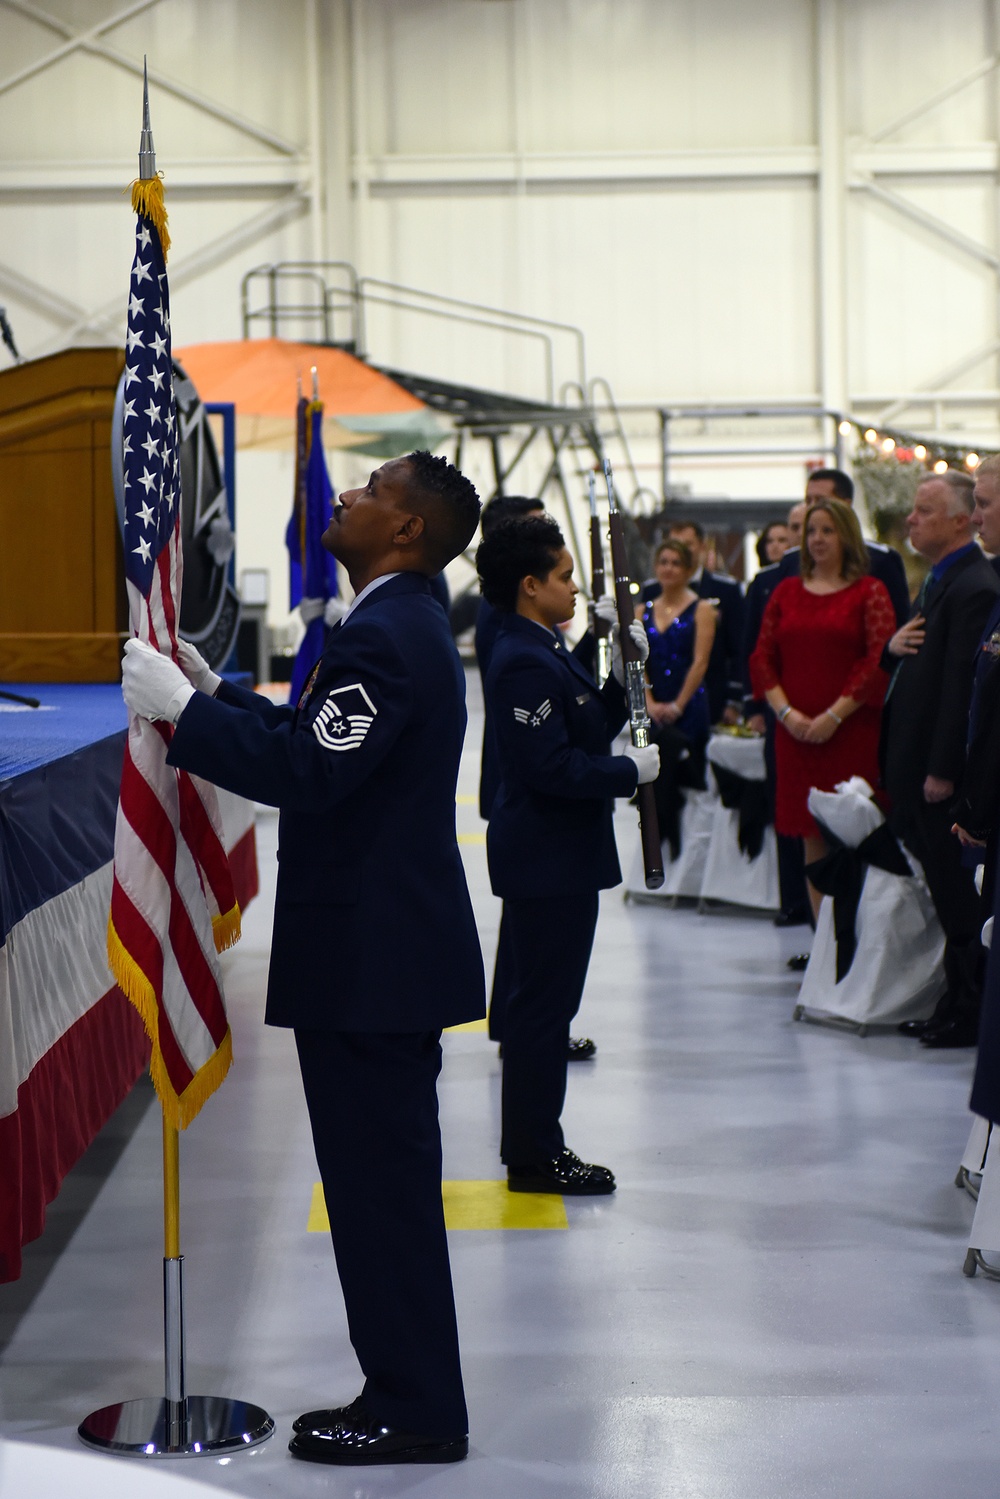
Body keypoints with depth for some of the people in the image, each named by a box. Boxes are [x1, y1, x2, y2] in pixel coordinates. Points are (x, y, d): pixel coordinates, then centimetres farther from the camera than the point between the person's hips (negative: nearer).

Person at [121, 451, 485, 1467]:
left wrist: (179, 707, -20)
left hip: (371, 959, -11)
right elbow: (310, 739, 18)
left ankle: (415, 1412, 9)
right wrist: (213, 693, 14)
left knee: (383, 1187, -1)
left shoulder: (383, 636, -18)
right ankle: (408, 1395, 27)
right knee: (388, 1184, 17)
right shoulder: (402, 626, 15)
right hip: (385, 951, 11)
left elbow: (308, 773, -25)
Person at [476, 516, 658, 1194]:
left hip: (562, 852, 11)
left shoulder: (545, 652, 12)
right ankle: (534, 1156, 6)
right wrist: (631, 771, -15)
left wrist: (623, 676, 5)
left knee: (545, 1001, 15)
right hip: (546, 858, -11)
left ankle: (534, 1144, 24)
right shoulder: (523, 663, -20)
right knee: (544, 1003, -3)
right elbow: (552, 767, -25)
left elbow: (591, 730, 17)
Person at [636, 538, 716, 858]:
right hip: (654, 711, 4)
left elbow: (699, 663, -7)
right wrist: (650, 703, -8)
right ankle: (671, 847, 10)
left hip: (689, 709, -4)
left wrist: (676, 706, -11)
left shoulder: (701, 610, 0)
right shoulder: (643, 612, 12)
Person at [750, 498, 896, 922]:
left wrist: (835, 715, -13)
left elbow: (880, 662, -8)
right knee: (812, 837, 6)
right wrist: (785, 711, -5)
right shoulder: (787, 591, 12)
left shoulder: (869, 591, 1)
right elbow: (762, 657, 9)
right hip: (796, 735, 4)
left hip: (851, 732, -4)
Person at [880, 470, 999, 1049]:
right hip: (921, 767, 10)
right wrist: (895, 647, -2)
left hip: (946, 775, -10)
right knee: (948, 897, 14)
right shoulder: (940, 581, 16)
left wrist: (943, 772, -22)